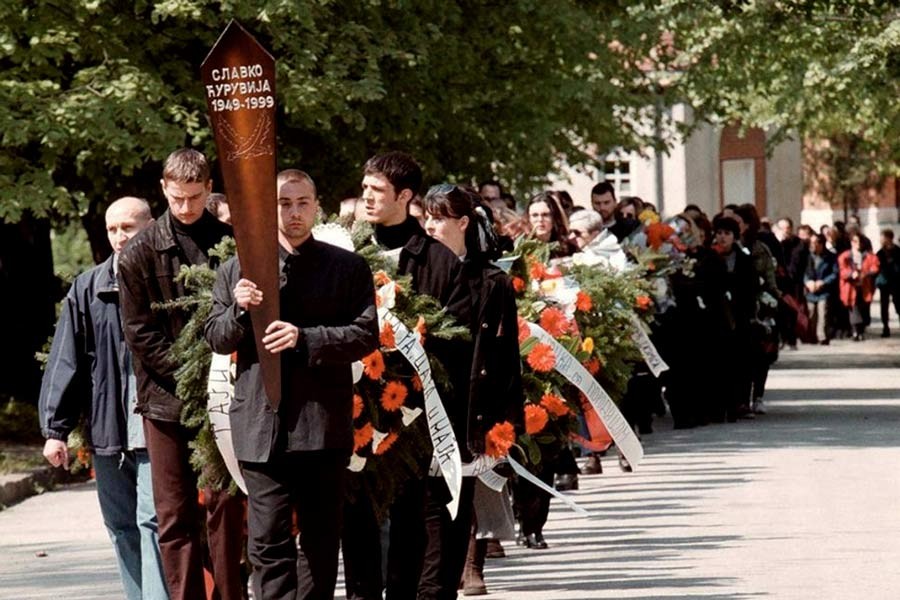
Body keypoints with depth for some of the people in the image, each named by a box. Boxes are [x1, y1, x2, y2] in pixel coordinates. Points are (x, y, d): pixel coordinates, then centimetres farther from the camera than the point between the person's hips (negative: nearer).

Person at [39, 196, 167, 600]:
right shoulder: (87, 289, 8)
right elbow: (66, 362, 8)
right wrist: (55, 428, 3)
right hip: (106, 429, 4)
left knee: (154, 522, -11)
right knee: (122, 528, 9)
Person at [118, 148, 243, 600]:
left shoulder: (230, 242, 6)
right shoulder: (141, 252, 2)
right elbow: (138, 332, -1)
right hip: (166, 397, -1)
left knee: (226, 505, 0)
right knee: (175, 513, 0)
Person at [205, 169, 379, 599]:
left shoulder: (348, 268, 6)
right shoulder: (236, 270, 11)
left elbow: (366, 335, -2)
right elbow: (216, 338, 10)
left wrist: (304, 338, -15)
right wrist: (240, 309, -11)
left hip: (324, 422, 0)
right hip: (261, 425, 0)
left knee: (321, 539, 7)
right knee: (268, 541, -4)